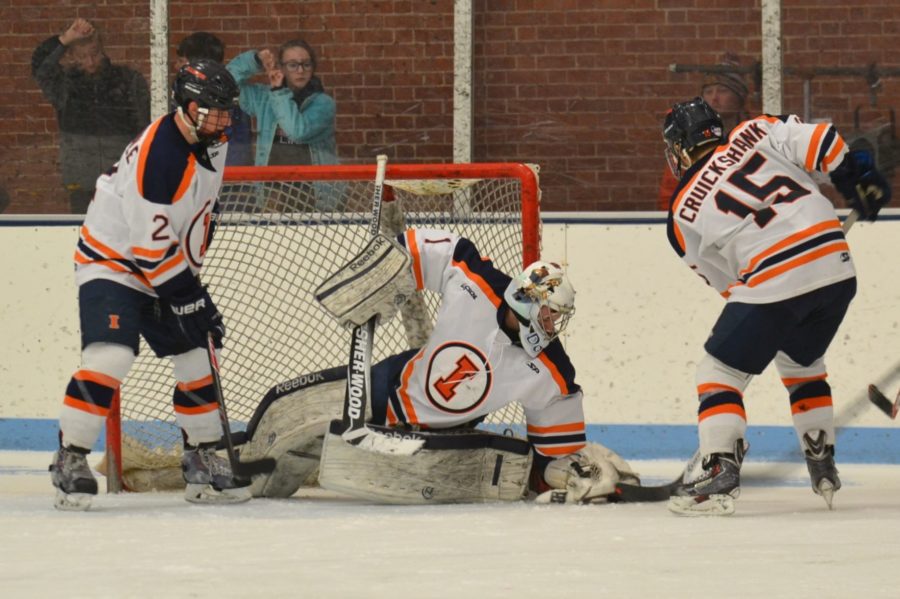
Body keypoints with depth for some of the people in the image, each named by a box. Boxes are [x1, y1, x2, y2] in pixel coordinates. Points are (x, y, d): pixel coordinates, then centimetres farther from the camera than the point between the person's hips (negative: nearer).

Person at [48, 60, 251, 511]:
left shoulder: (211, 143, -2)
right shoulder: (157, 156, -30)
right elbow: (151, 245, -28)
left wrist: (192, 269, 16)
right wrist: (189, 299, -23)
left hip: (168, 265, 9)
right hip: (111, 262, -9)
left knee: (196, 360, 8)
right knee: (110, 358, -24)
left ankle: (203, 464, 21)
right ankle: (70, 461, -14)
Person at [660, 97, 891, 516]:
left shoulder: (684, 213, 9)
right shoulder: (754, 134, 12)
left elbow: (725, 281, 17)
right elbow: (817, 140, -2)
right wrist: (857, 177, 8)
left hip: (774, 284, -5)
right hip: (838, 268, 5)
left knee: (719, 372, 8)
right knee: (801, 364, 29)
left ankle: (720, 475, -9)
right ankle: (823, 470, 32)